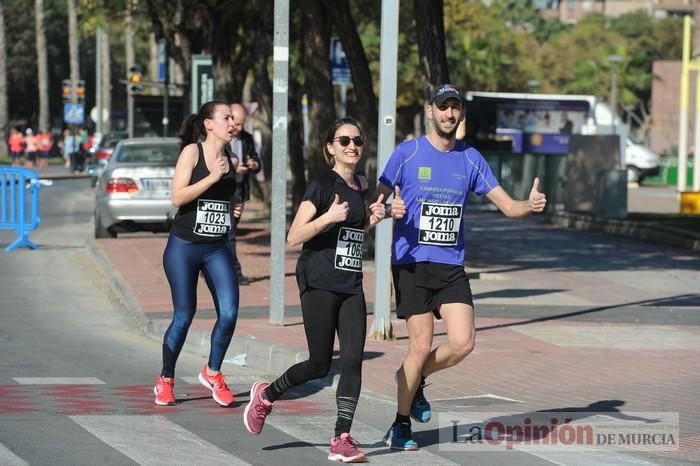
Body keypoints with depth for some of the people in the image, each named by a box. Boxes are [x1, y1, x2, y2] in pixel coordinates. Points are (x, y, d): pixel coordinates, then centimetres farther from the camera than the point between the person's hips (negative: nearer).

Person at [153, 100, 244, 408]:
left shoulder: (230, 160, 10)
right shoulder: (192, 152, -7)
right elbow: (178, 197, -17)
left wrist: (235, 210, 7)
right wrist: (212, 177, -22)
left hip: (217, 249, 5)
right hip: (184, 246, -5)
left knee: (229, 312, -10)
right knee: (183, 316, 1)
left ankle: (212, 373, 11)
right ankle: (165, 381, 20)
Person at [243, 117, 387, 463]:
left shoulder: (361, 188, 12)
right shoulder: (322, 185, -9)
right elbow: (294, 237, -13)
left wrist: (372, 220, 8)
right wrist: (329, 216, -25)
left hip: (351, 286, 6)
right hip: (319, 283, -6)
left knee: (353, 360, -6)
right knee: (319, 364, -2)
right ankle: (266, 396, 24)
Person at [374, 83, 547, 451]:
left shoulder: (471, 159, 7)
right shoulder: (407, 154, -3)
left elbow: (508, 206, 6)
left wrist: (530, 205, -17)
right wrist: (390, 210, -24)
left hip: (451, 266, 4)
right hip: (412, 264, -4)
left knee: (462, 343, -9)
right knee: (422, 345, -6)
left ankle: (414, 380, 21)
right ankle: (401, 426, 13)